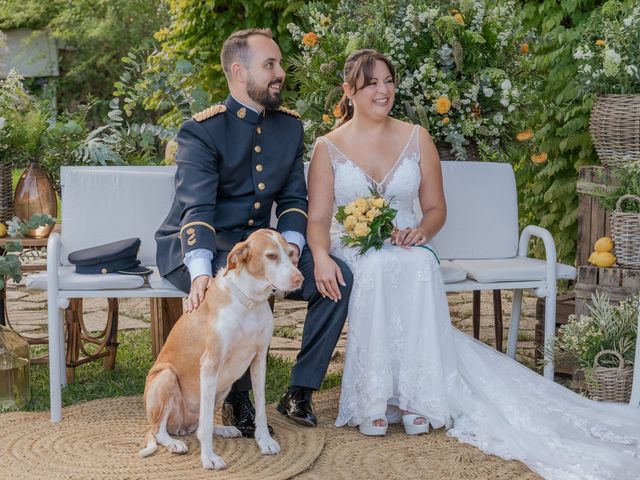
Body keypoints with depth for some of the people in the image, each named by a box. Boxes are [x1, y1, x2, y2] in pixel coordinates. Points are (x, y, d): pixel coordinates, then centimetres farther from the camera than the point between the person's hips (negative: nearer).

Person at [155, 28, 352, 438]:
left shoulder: (290, 126, 5)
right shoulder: (202, 131, -15)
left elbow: (293, 200, 6)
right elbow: (197, 209, -26)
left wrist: (289, 247, -16)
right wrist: (201, 272, -43)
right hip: (197, 249, -6)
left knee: (336, 277, -13)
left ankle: (301, 391, -3)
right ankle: (238, 401, -17)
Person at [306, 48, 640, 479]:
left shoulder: (416, 139, 10)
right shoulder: (328, 148, 5)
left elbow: (436, 208, 12)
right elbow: (318, 218, -2)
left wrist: (421, 231, -12)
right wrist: (322, 258, -23)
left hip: (406, 249, 2)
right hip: (350, 249, -1)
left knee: (419, 266, -37)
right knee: (376, 269, -39)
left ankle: (414, 396, -36)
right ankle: (373, 399, -34)